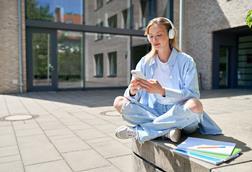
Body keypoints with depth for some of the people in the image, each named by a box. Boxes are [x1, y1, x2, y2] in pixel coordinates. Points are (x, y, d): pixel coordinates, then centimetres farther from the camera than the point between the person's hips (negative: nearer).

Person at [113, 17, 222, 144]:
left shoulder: (186, 61, -4)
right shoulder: (145, 62, 4)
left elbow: (193, 96, -14)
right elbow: (132, 97, 0)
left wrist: (162, 91, -28)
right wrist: (132, 91, -26)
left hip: (179, 117, -2)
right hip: (153, 113, 2)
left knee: (195, 105, -34)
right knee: (119, 102, -15)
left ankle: (137, 131, -23)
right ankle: (166, 130, -23)